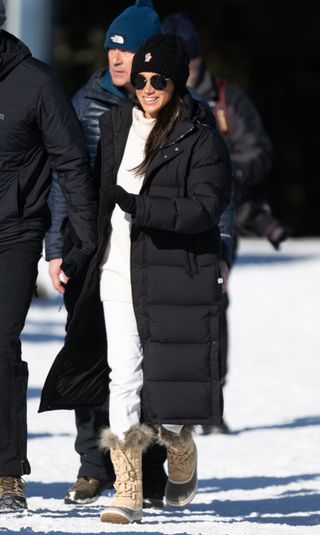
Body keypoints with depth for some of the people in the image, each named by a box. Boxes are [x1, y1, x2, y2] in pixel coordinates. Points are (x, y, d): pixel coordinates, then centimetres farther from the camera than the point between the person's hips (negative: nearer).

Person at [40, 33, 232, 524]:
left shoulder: (200, 139, -5)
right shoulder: (115, 125, 12)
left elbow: (206, 207, -14)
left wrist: (137, 205, -22)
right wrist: (85, 248, 18)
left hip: (173, 276, -4)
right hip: (119, 272, 4)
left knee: (168, 380, -1)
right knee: (123, 377, -4)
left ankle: (182, 462, 30)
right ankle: (127, 494, -3)